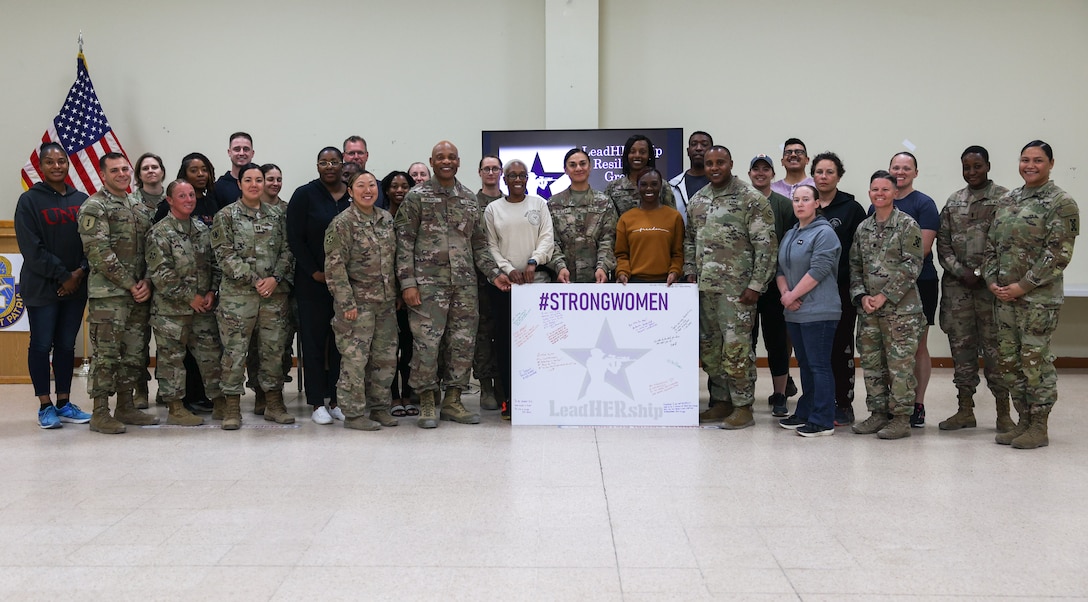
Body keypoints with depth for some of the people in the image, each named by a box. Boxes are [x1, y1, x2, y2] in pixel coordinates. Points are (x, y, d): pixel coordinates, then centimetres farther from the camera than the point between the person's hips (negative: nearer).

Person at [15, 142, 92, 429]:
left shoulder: (81, 200, 8)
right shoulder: (29, 200, -3)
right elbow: (32, 247, -10)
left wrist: (81, 272, -8)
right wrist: (62, 276, -13)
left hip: (76, 285, 4)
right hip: (42, 286, -4)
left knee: (66, 345, 9)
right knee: (41, 345, 2)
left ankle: (64, 404, 16)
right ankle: (45, 406, 10)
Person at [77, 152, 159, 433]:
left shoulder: (141, 208, 16)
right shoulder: (93, 207, -5)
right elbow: (99, 253, -13)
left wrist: (147, 282, -3)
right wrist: (129, 284, -13)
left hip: (139, 294, 7)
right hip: (108, 294, -7)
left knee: (134, 353, 10)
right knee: (106, 353, -5)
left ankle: (125, 407, 20)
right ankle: (100, 413, 2)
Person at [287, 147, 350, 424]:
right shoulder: (304, 195, -1)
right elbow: (295, 238, -4)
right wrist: (315, 272, -9)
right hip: (312, 282, -2)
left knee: (341, 339, 5)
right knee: (314, 339, 2)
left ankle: (336, 399, 14)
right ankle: (317, 403, 9)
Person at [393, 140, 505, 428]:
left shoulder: (470, 199, 13)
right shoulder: (416, 196, 0)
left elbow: (479, 244, 17)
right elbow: (404, 243, -4)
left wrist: (494, 273, 6)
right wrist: (407, 282, -11)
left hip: (464, 284, 5)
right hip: (428, 283, -4)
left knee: (463, 342, 6)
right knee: (426, 343, -4)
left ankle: (453, 401, 17)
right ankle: (427, 404, 9)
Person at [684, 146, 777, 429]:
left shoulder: (751, 199, -6)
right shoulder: (697, 200, 13)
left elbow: (766, 245, -9)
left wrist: (756, 285, -14)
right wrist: (690, 273, 9)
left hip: (736, 287, -6)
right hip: (704, 287, 7)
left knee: (736, 347, -6)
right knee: (709, 347, 11)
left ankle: (743, 407, 4)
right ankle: (721, 401, 23)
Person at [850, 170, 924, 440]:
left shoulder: (907, 224, -4)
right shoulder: (863, 228, 12)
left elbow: (912, 266, -10)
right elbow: (855, 266, 14)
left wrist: (885, 295, -14)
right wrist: (862, 296, -2)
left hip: (901, 308, -6)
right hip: (868, 309, 6)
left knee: (900, 364, -2)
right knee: (871, 362, 10)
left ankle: (902, 419, 6)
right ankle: (878, 413, 21)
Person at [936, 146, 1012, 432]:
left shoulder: (1004, 198, 0)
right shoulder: (953, 201, 13)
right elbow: (943, 242, 8)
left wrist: (981, 273, -12)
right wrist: (961, 271, -5)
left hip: (991, 283, -4)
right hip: (956, 285, 4)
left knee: (994, 346, -2)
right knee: (961, 345, 7)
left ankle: (1003, 412, 7)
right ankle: (965, 411, 16)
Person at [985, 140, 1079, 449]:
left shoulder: (1061, 203, -7)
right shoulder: (1008, 200, 13)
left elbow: (1059, 253, -14)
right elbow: (992, 244, 15)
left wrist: (1024, 286, -17)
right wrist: (992, 280, 0)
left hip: (1040, 297, -7)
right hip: (1004, 295, 7)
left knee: (1036, 360, -3)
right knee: (1008, 360, 10)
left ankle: (1039, 428, 9)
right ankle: (1024, 421, 22)